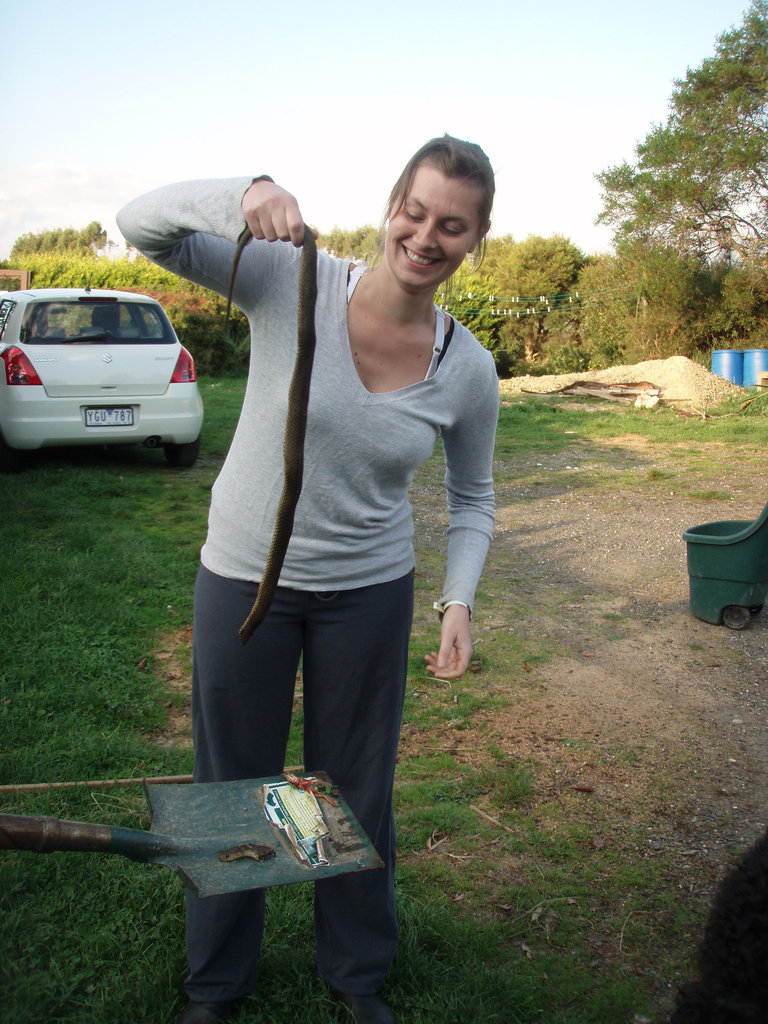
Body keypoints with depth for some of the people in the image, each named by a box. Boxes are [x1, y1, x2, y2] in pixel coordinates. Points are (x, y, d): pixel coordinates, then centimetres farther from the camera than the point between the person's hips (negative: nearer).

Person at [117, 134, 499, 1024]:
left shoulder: (469, 370, -8)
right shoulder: (291, 282, -15)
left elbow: (471, 498, 6)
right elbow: (143, 225, -19)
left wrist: (459, 600, -8)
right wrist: (244, 196, -38)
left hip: (369, 591, 2)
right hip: (243, 577, -1)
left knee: (356, 792, 16)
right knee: (232, 786, 15)